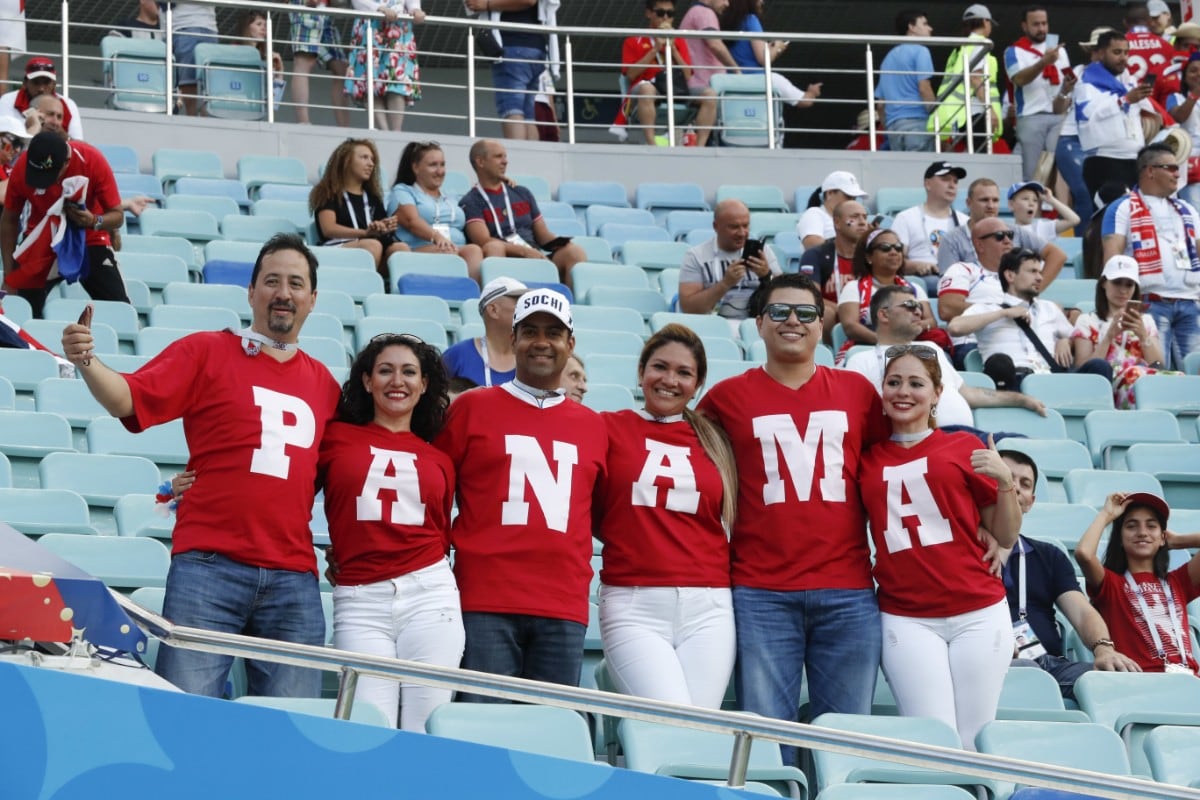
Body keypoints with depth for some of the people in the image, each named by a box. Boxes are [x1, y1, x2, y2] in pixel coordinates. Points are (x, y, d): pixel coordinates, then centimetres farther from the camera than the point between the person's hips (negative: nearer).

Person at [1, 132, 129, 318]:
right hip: (41, 242, 1)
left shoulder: (92, 160, -24)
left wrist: (95, 222, -39)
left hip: (89, 240, -1)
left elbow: (117, 215, -16)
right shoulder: (22, 167, -20)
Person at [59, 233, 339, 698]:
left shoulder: (323, 382, 17)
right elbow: (128, 399, -6)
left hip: (294, 577, 4)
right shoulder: (206, 351, 6)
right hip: (209, 566, -4)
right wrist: (87, 362, -23)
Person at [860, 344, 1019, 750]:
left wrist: (1005, 482, -7)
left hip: (978, 614, 0)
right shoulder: (867, 459, 10)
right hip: (907, 619, 0)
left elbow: (1006, 537, 9)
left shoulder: (964, 448, 7)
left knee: (974, 744, 0)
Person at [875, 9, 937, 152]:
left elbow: (880, 100, 21)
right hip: (917, 121, -7)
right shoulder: (919, 51, 1)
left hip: (893, 124, 7)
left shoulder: (889, 56, 23)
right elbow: (924, 88, -10)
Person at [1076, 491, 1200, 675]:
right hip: (1139, 679, -3)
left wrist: (1176, 540, 28)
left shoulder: (1177, 582, 25)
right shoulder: (1111, 583, 13)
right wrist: (1106, 515, 10)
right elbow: (1083, 553, -6)